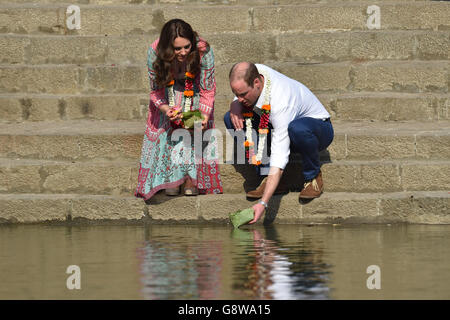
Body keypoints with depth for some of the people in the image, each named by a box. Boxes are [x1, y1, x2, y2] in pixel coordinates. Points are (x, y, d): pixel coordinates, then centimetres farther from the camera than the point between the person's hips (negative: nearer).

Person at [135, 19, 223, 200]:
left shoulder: (203, 51, -33)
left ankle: (192, 179, -15)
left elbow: (207, 90, -20)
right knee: (167, 127, -18)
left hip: (195, 93, -1)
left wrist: (204, 114, -37)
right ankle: (171, 180, -13)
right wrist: (165, 108, -39)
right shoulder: (154, 53, -31)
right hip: (168, 96, 1)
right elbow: (155, 90, -18)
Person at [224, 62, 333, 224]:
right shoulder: (249, 75, -20)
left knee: (298, 128, -44)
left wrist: (263, 203, -48)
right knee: (230, 119, -13)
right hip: (279, 126, 7)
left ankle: (313, 176, -15)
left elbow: (279, 157, -42)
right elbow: (238, 101, 6)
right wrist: (235, 106, -22)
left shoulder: (281, 102, -39)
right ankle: (266, 175, -9)